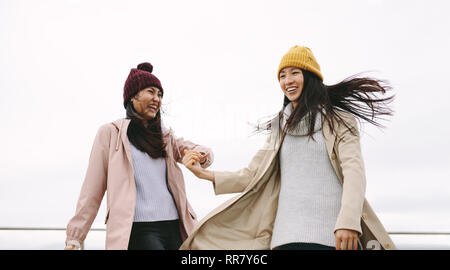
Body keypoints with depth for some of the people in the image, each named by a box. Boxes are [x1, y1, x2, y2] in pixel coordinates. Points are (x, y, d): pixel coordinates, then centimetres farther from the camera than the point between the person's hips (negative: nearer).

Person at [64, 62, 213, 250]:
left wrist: (199, 155, -9)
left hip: (174, 226, 5)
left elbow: (204, 153, 16)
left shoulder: (164, 136, 21)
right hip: (139, 229, -5)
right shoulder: (110, 133, 6)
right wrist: (73, 238, 1)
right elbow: (92, 191, 4)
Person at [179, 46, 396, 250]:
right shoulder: (281, 127, 18)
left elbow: (353, 169, -8)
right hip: (287, 233, 4)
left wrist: (348, 221, -22)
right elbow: (253, 175, 16)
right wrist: (207, 175, 6)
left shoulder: (338, 120, 5)